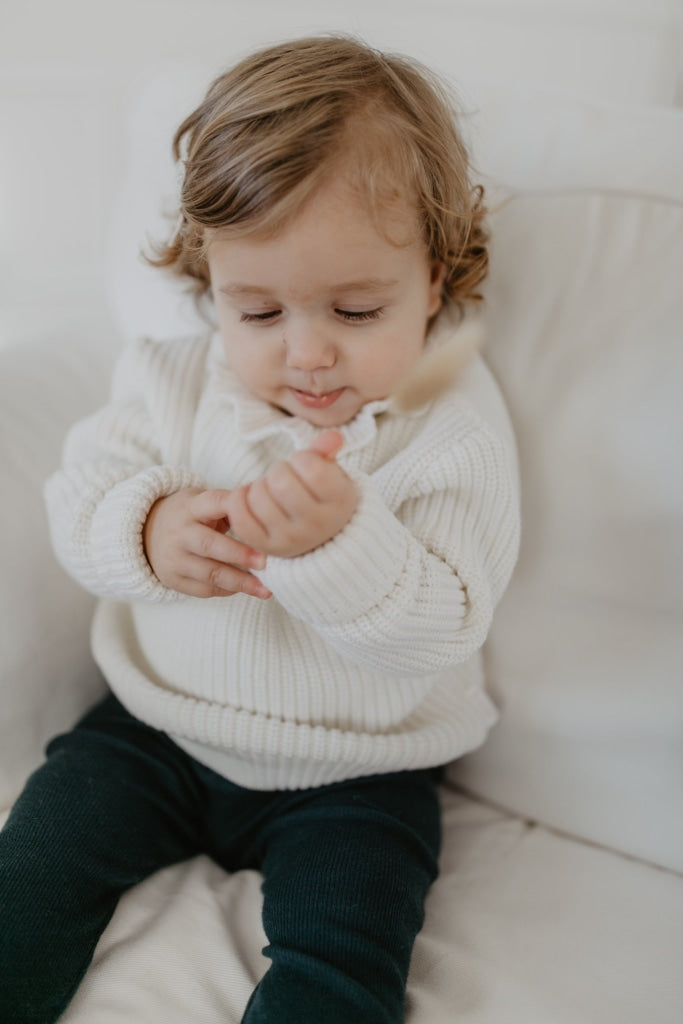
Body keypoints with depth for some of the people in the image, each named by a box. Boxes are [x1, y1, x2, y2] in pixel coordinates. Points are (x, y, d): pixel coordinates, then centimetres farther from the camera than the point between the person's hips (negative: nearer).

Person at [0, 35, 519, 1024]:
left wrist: (338, 542, -42)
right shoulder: (172, 377, -4)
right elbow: (80, 491, -4)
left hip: (351, 773, -2)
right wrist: (147, 531, -27)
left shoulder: (452, 425, -16)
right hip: (158, 721, 3)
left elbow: (435, 632, -22)